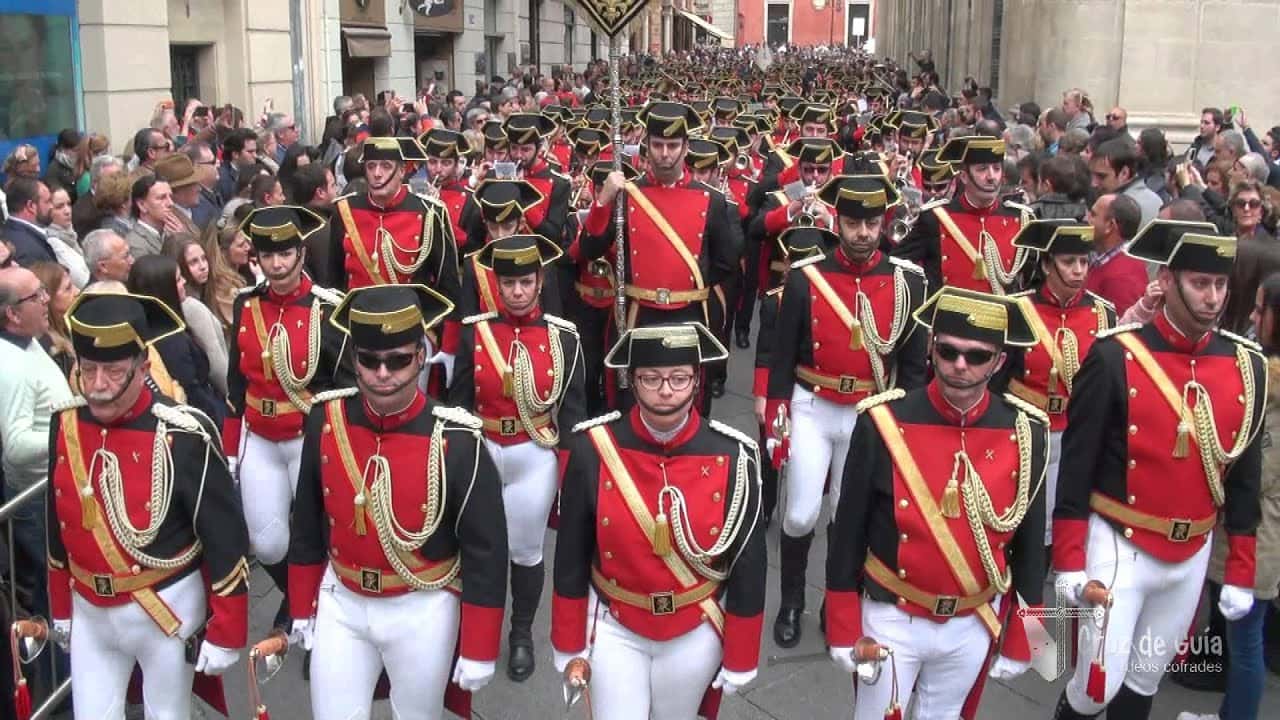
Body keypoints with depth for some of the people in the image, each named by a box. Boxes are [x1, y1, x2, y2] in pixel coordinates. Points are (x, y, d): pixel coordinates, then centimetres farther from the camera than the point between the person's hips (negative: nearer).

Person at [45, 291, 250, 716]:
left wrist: (225, 634, -13)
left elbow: (226, 541, -16)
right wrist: (61, 607, 15)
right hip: (89, 611, 4)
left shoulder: (182, 437, -22)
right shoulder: (66, 425, -6)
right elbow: (59, 522, 8)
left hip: (166, 611, -4)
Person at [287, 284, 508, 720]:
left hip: (422, 613, -2)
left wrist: (479, 651, -11)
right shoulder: (326, 420, -11)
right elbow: (306, 523, 3)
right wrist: (301, 607, 10)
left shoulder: (456, 442, -21)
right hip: (340, 604, 3)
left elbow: (486, 553, -14)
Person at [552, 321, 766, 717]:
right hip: (614, 629, -1)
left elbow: (749, 564, -8)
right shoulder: (593, 450, -18)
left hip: (696, 634, 1)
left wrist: (740, 660, -2)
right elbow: (571, 556, -7)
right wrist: (569, 646, -1)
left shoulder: (732, 459, -18)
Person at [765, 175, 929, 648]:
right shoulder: (805, 276, -9)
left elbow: (914, 360, 2)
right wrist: (776, 422, -6)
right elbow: (782, 355, -4)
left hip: (872, 415, 1)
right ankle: (791, 603, 23)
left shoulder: (908, 281, -6)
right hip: (811, 409, -1)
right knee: (801, 515, 0)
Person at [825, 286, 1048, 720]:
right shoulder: (884, 423, -18)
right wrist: (843, 630, -5)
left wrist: (1019, 640, 5)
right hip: (890, 620, -2)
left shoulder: (1026, 434, -10)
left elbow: (1030, 542, 0)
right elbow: (848, 532, -9)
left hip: (974, 627, 2)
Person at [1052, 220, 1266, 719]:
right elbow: (1077, 464, -11)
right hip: (1119, 548, -4)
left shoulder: (1247, 367, -1)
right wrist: (1069, 560, -11)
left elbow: (1245, 476, 6)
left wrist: (1240, 573, 7)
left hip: (1192, 557, 4)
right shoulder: (1116, 357, -15)